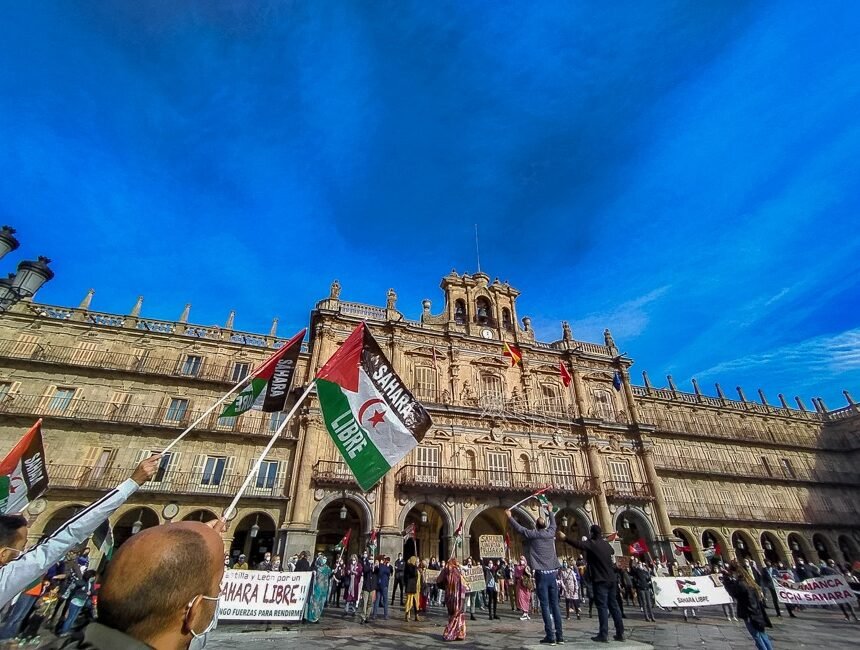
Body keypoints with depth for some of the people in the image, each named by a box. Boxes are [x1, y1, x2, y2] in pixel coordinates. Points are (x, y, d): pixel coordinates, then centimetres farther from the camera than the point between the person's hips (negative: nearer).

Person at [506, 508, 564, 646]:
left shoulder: (533, 534, -6)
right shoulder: (550, 533, 6)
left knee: (545, 606, -1)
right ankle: (559, 636, 15)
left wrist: (510, 516, 12)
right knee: (555, 605, 10)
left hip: (541, 574, -5)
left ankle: (550, 637, 0)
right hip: (552, 573, 5)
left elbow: (519, 528, 0)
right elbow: (553, 524, 27)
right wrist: (550, 511, 42)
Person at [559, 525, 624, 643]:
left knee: (602, 607, -4)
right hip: (611, 580, 7)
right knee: (614, 606, 12)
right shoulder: (606, 544, 9)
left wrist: (565, 538, -28)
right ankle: (620, 633, 16)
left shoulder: (591, 544, -13)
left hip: (600, 581, -7)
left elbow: (578, 544, -29)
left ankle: (603, 635, -3)